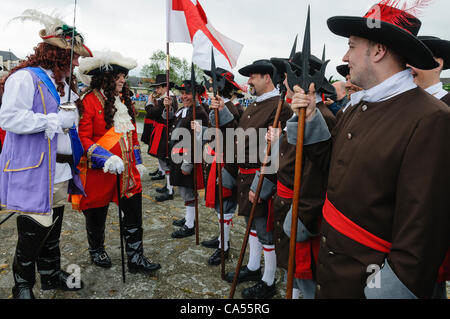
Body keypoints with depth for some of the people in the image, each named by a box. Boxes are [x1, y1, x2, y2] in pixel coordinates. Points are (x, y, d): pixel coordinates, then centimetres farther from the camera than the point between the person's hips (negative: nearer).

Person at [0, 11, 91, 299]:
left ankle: (52, 274, 35)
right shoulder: (26, 77, -10)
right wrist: (55, 120, -20)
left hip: (60, 172, 8)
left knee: (53, 226, 18)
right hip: (34, 171, -8)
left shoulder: (64, 85, 19)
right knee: (33, 231, 0)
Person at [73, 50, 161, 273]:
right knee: (97, 214, 14)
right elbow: (83, 138, -15)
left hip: (127, 171, 6)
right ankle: (96, 251, 39)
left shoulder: (124, 100, 11)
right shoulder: (90, 101, -11)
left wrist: (138, 162, 15)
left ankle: (135, 259, 19)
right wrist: (107, 159, -24)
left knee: (134, 215, 6)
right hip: (100, 171, -6)